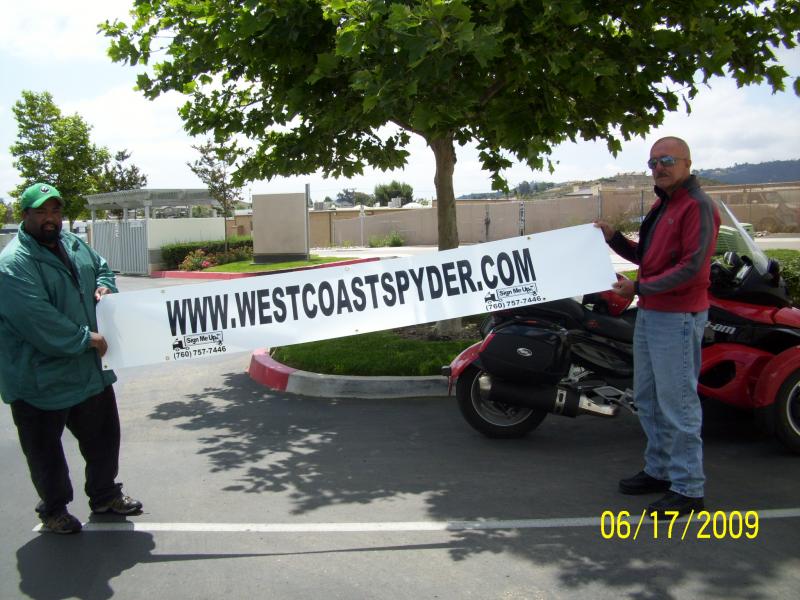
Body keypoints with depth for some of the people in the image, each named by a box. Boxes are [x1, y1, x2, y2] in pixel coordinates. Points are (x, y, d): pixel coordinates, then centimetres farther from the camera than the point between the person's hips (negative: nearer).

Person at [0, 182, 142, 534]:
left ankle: (105, 495, 38)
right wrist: (86, 339, -21)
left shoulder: (74, 244, 6)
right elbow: (38, 321, -27)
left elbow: (102, 269, 24)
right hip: (40, 381, -8)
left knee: (104, 436, 19)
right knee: (46, 451, 10)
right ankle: (53, 510, 30)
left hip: (89, 370, 8)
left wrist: (104, 287, 1)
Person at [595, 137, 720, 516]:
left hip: (678, 317, -10)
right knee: (647, 398, 17)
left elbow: (691, 267, -20)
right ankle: (659, 470, 31)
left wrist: (639, 287, -22)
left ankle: (687, 488, 2)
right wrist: (614, 239, 7)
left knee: (677, 402, -6)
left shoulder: (697, 206, -13)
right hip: (650, 314, 10)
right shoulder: (661, 205, 19)